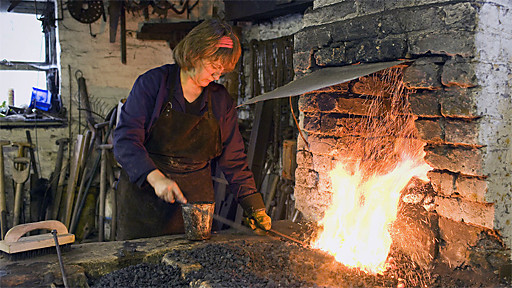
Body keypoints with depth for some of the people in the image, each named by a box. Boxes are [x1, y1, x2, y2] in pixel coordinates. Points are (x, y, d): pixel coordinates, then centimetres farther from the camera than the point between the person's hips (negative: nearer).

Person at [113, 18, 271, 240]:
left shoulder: (221, 100, 5)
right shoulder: (153, 83, -7)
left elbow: (233, 160, 7)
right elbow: (126, 140, -13)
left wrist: (255, 207, 1)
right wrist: (156, 178, -27)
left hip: (196, 201, 3)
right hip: (144, 200, -2)